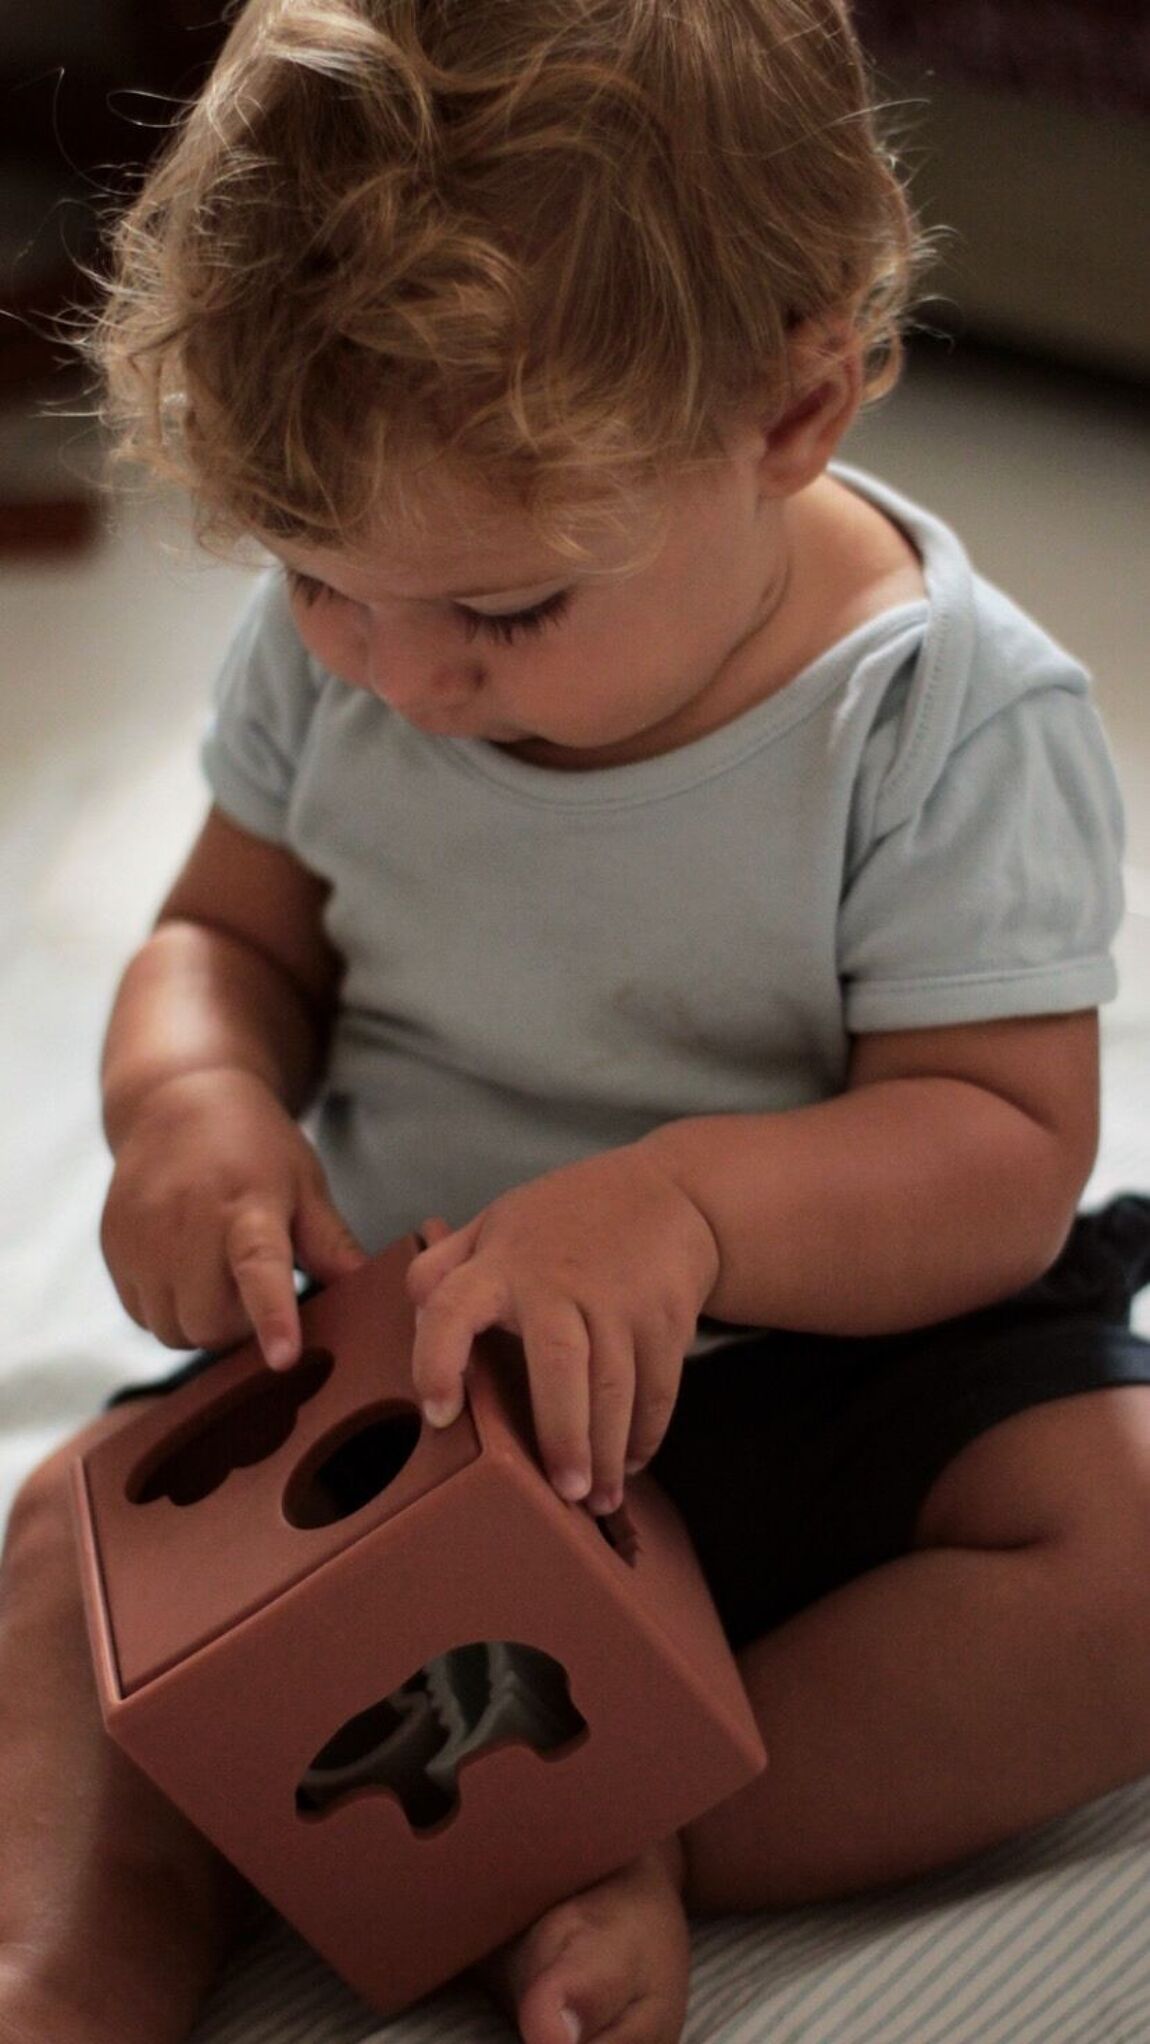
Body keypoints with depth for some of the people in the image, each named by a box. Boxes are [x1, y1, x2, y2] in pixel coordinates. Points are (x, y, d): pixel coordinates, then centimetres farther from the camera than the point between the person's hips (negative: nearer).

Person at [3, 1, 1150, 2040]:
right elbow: (230, 934, 5)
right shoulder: (324, 652, -6)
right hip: (400, 1357, 4)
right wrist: (192, 1092, -20)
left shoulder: (952, 721, -19)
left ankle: (646, 1842, -21)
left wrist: (686, 1202, -40)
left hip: (825, 1350, -3)